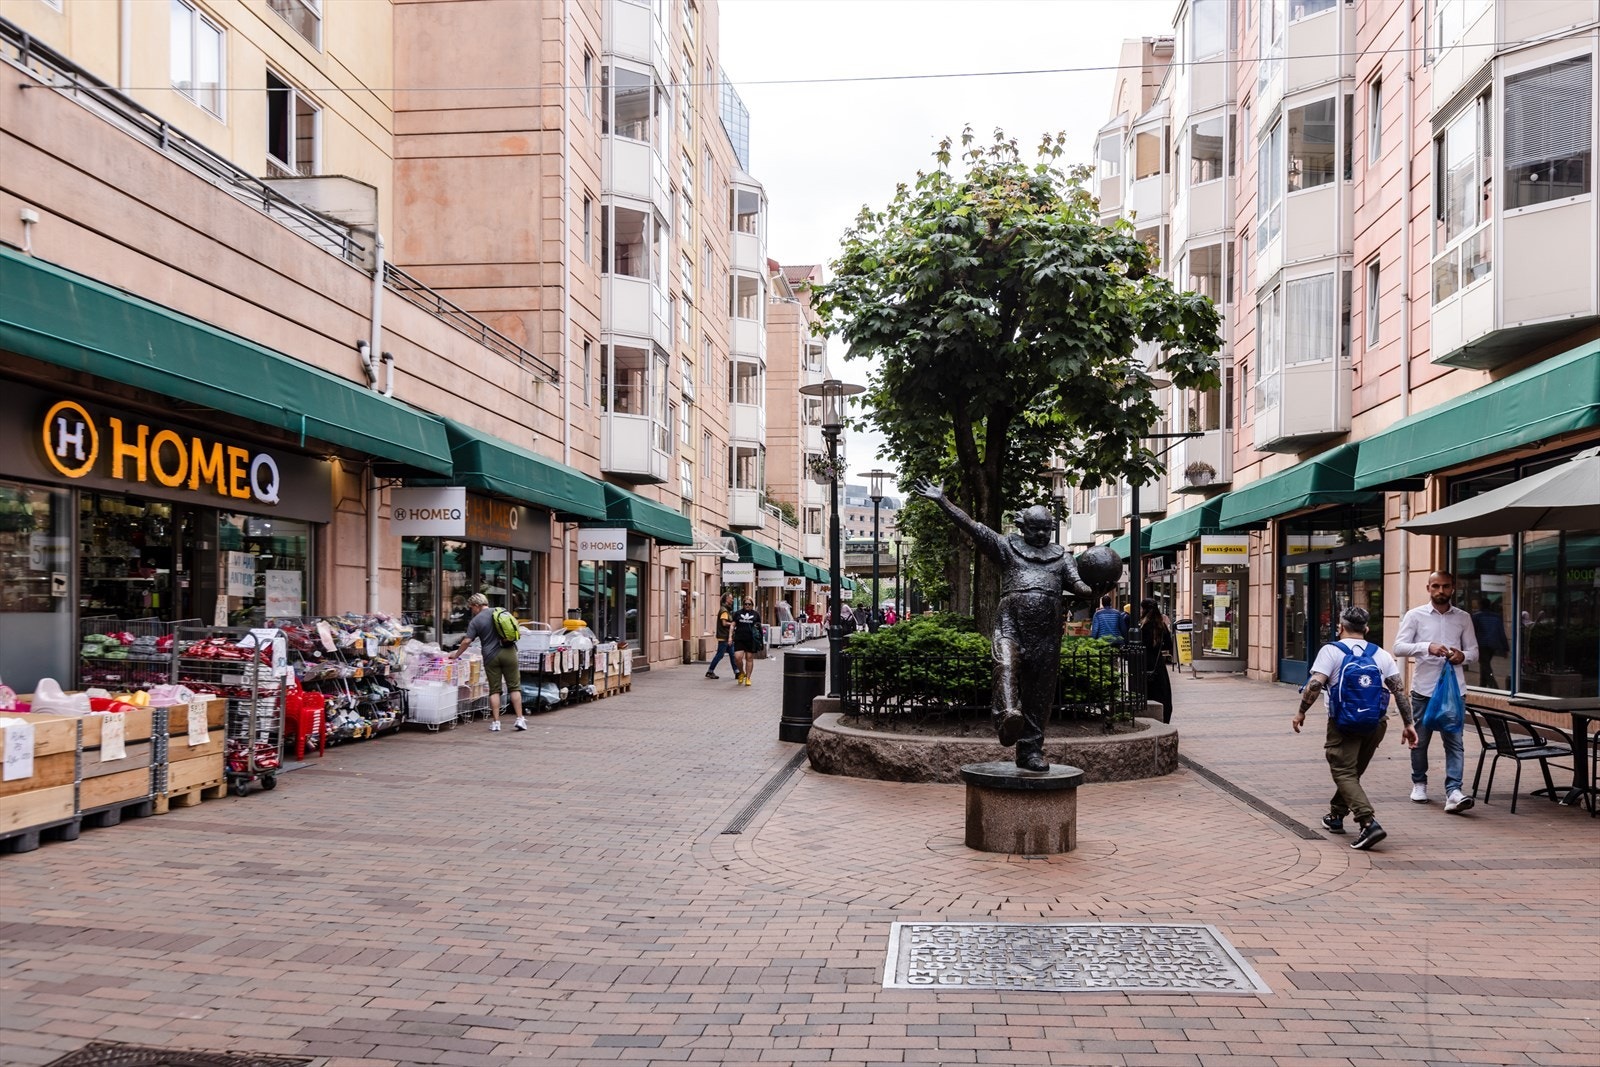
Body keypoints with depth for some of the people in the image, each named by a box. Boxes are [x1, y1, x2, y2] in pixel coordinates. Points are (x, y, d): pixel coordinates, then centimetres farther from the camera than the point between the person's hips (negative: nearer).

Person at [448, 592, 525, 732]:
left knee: (494, 690, 6)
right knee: (514, 687, 6)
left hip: (491, 656, -2)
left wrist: (456, 654, 10)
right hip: (508, 652, 2)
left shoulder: (475, 621, -2)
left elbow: (467, 641, -3)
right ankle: (520, 719, 1)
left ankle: (496, 723, 4)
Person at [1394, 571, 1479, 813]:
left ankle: (1453, 792, -11)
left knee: (1454, 741, -6)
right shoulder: (1415, 615, 1)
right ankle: (1419, 784, 27)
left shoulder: (1463, 618, 9)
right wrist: (1427, 647, -25)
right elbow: (1399, 647, -9)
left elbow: (1474, 652, 12)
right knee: (1420, 740, 10)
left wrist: (1463, 655, -12)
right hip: (1423, 688, -1)